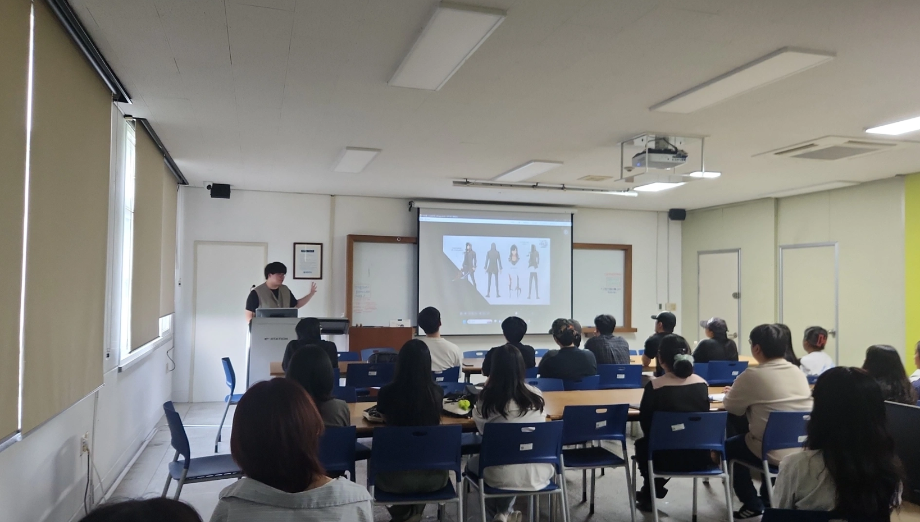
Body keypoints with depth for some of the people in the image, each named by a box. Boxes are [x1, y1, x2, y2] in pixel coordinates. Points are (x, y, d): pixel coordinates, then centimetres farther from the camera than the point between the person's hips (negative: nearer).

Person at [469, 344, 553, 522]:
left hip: (503, 476, -3)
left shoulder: (488, 397, -13)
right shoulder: (536, 395, -4)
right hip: (538, 474, 3)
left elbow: (482, 427, 4)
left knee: (474, 462, 31)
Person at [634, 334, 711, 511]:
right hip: (700, 456, 4)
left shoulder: (654, 386, -16)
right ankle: (653, 491, 44)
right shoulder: (702, 383, -3)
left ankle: (648, 495, 42)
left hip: (668, 458, -4)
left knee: (642, 445, 28)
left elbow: (646, 425, -6)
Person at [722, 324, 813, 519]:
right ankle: (768, 497, 40)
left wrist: (731, 393, 18)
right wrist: (741, 393, 25)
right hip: (802, 450, 7)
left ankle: (752, 504, 23)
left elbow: (731, 407, -4)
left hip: (774, 452, -7)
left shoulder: (753, 375, -16)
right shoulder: (798, 372, 4)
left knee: (729, 446, 20)